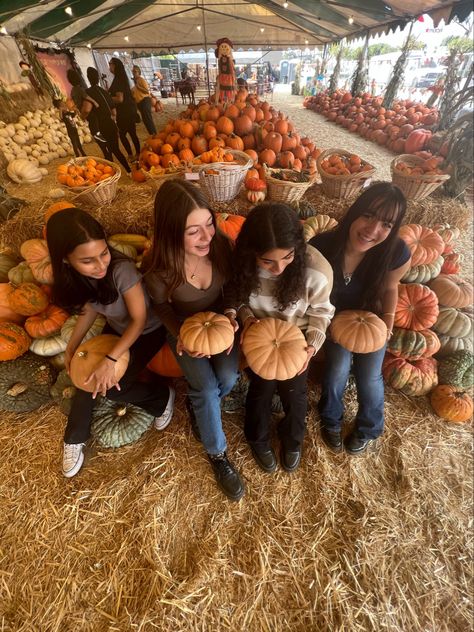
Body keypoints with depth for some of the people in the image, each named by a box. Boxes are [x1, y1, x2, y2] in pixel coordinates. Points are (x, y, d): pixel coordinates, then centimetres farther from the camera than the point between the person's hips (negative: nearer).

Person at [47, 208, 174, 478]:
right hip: (116, 328, 6)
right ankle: (75, 439, 28)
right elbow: (90, 308, 2)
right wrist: (72, 347, -3)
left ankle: (163, 397, 15)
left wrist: (110, 360, -28)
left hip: (147, 332, -5)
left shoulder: (122, 269, -35)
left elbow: (140, 319, -26)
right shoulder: (72, 277, -16)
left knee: (110, 388, -10)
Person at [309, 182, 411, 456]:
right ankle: (331, 420, 28)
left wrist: (388, 319, -17)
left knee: (369, 377, 4)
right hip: (336, 318, 0)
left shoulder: (397, 253, -30)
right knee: (338, 368, -8)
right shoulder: (321, 247, -34)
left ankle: (369, 429, 38)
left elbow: (390, 287, -6)